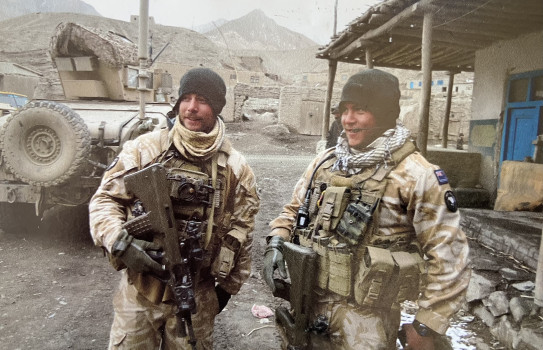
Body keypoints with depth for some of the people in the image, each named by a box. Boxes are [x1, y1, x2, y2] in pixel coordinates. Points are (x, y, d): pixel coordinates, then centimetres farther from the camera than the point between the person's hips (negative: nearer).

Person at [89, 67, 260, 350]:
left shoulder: (234, 167, -5)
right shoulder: (145, 149, -6)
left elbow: (241, 232, 3)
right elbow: (104, 199, -1)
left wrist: (227, 287, 9)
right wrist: (119, 242, -19)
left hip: (195, 296, 0)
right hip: (139, 290, 0)